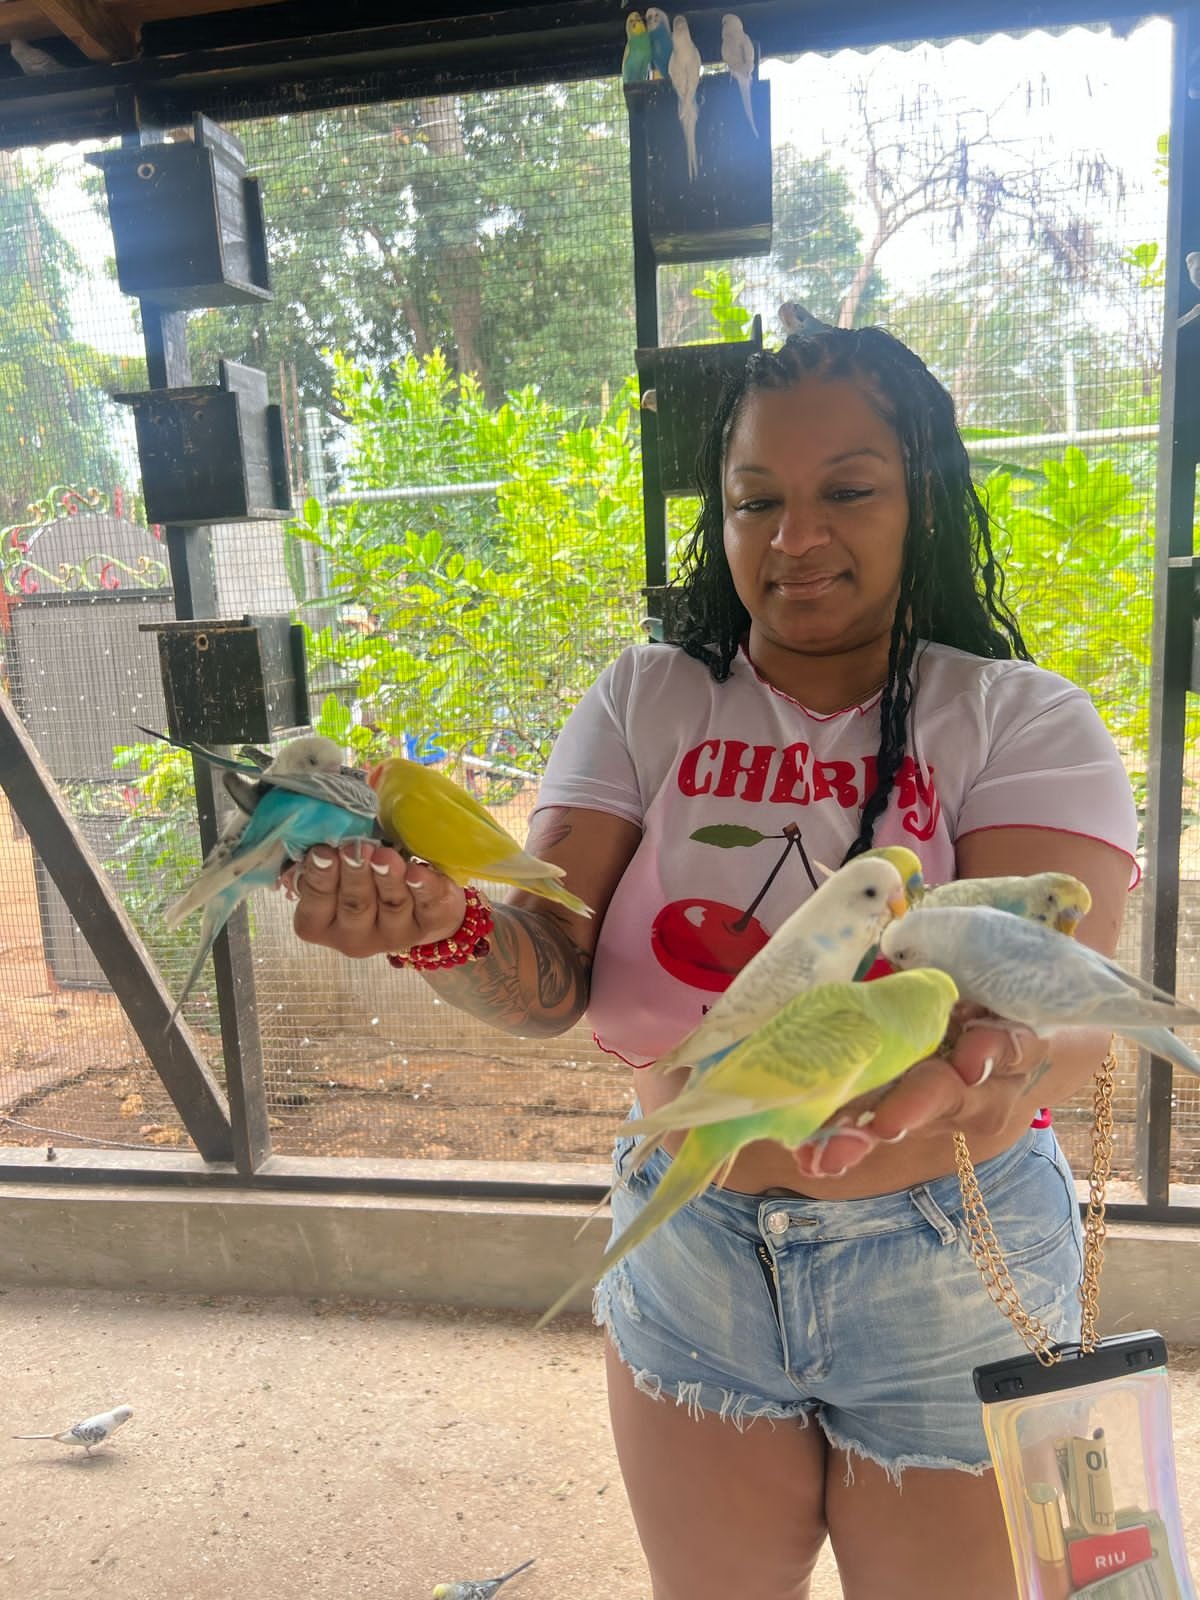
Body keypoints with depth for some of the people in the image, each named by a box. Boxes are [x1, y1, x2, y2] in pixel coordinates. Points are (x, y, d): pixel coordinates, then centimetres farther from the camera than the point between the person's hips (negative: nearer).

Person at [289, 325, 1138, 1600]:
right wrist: (441, 927, -35)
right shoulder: (644, 705, -5)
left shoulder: (1024, 720, -11)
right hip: (687, 1255, 2)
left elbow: (1070, 1011, -24)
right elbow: (551, 978, -14)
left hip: (951, 1274, -1)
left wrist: (993, 1063, -47)